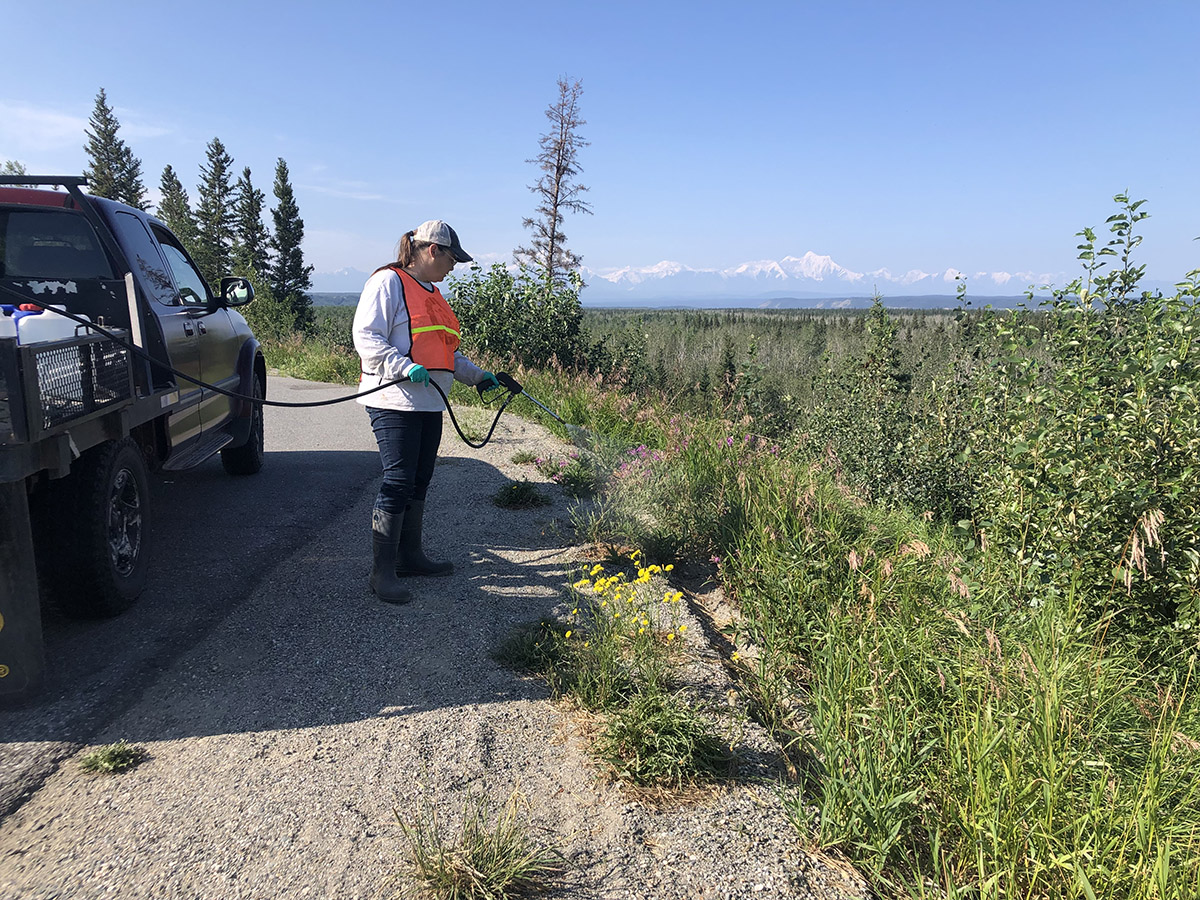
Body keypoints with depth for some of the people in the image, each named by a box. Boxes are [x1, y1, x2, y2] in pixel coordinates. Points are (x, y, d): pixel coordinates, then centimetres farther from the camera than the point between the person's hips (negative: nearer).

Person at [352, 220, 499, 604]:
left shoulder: (431, 293, 23)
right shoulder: (388, 283, -6)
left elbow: (444, 351, 30)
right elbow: (366, 337, -15)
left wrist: (477, 375, 22)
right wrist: (405, 368, -26)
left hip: (429, 403, 9)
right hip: (395, 403, -9)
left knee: (419, 482, 13)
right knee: (398, 483, -10)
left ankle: (409, 555, 26)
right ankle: (382, 571, -2)